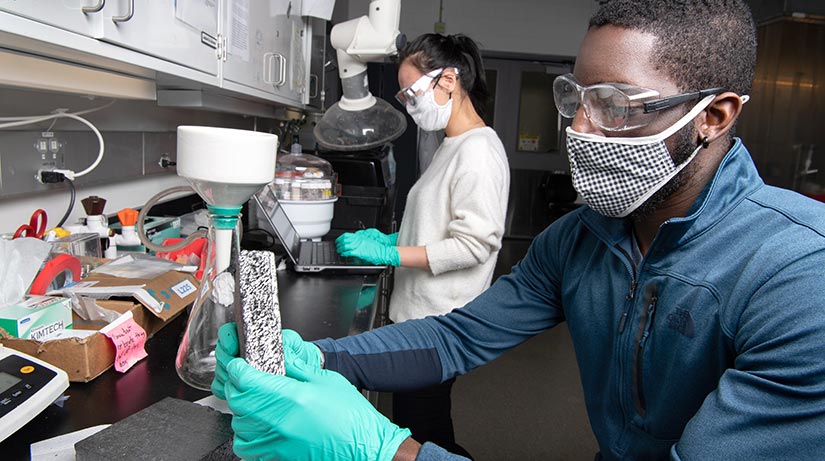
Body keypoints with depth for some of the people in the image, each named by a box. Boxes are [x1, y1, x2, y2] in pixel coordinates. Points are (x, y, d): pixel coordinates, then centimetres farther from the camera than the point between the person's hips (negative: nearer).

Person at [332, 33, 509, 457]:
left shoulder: (479, 151, -17)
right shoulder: (453, 146, 13)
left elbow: (472, 245, -21)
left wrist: (390, 254, -20)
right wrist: (391, 239, 9)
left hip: (440, 323, -9)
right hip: (424, 314, 9)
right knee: (429, 426, 20)